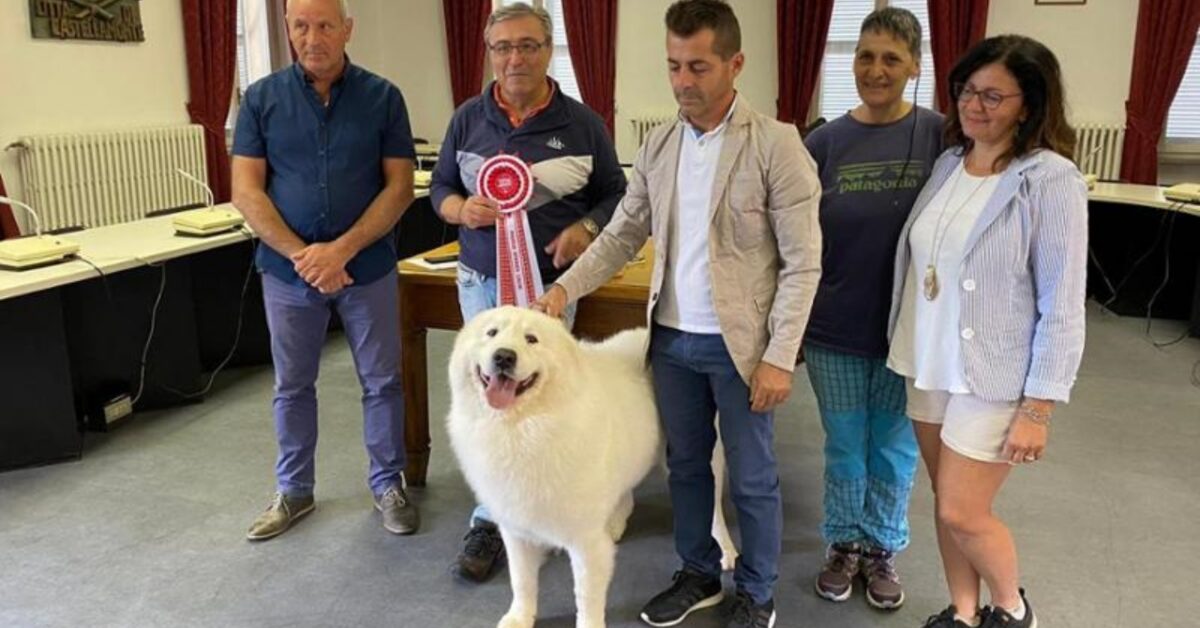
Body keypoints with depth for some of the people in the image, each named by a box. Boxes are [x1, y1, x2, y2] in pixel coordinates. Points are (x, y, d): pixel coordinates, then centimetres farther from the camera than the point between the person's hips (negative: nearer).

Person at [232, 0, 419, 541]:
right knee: (292, 386, 13)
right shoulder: (262, 98, 0)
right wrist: (301, 254, -16)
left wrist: (341, 250, -16)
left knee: (382, 381, 8)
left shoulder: (382, 97, -3)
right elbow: (246, 192, -4)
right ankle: (294, 490, 30)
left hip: (367, 266, -1)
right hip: (288, 269, 1)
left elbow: (399, 187, -6)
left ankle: (388, 484, 26)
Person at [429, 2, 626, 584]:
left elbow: (615, 195, 3)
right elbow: (440, 187, 9)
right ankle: (497, 516, 20)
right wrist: (461, 208, -14)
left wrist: (585, 228, -17)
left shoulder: (582, 122, -3)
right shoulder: (468, 117, 2)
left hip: (551, 283, -1)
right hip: (481, 279, 2)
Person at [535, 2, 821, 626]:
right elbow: (623, 233, 7)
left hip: (739, 343, -5)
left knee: (751, 478, 10)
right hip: (672, 338, 5)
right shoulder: (658, 145, 4)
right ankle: (698, 574, 38)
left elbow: (803, 262, -11)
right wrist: (565, 288, -8)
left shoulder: (776, 144, -11)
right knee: (685, 464, 18)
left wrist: (779, 356, -15)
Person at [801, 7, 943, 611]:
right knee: (845, 447, 15)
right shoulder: (823, 142, -3)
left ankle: (882, 548, 36)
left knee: (895, 449, 15)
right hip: (834, 329, 1)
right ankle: (844, 544, 36)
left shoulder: (941, 136, -6)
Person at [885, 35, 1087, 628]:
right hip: (928, 365, 6)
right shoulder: (947, 163, 4)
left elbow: (1062, 307, -15)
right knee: (947, 502, 15)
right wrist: (910, 347, 13)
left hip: (993, 376, -6)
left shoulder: (1050, 179, -14)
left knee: (962, 512, 2)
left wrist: (1039, 407, -16)